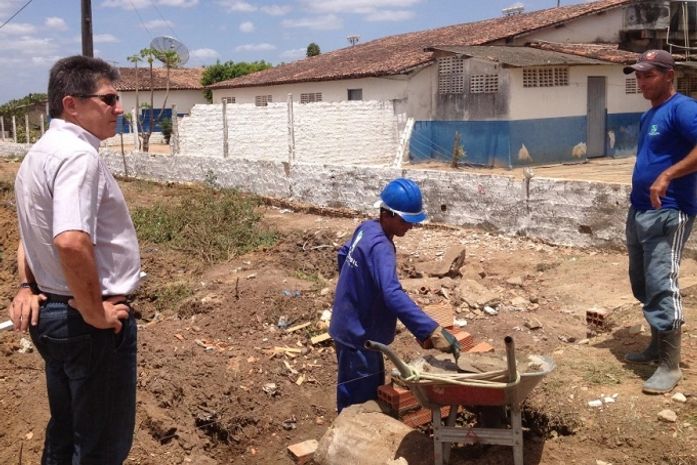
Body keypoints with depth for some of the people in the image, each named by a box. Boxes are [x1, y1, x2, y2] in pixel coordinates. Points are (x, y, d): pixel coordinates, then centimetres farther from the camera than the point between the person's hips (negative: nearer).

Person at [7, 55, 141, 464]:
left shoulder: (39, 153, 12)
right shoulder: (78, 155, -21)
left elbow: (35, 230, 24)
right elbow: (71, 242, -35)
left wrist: (27, 287, 17)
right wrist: (95, 314, -24)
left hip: (52, 313, 10)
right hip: (88, 324, -10)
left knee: (65, 431, 24)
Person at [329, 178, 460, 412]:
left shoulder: (367, 229, 2)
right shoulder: (380, 247, -29)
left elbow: (343, 253, 21)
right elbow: (393, 295, -41)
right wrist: (433, 331, -46)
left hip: (356, 328, 10)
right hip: (357, 335, -10)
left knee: (372, 392, 23)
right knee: (358, 404, 4)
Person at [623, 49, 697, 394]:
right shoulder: (648, 116, 17)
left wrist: (667, 176, -30)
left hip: (667, 214, -10)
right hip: (639, 211, 10)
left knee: (661, 286, -10)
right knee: (642, 285, 16)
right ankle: (657, 345, 30)